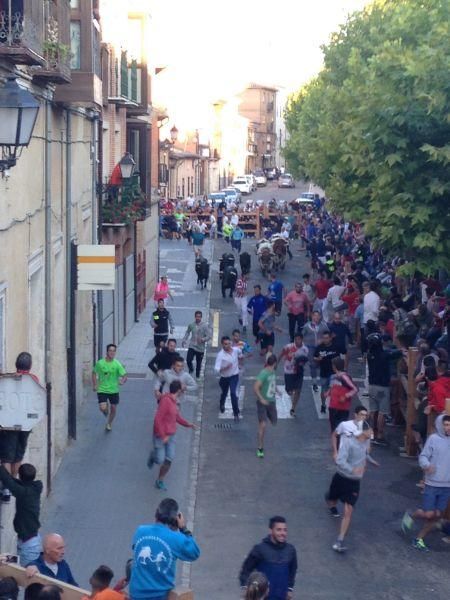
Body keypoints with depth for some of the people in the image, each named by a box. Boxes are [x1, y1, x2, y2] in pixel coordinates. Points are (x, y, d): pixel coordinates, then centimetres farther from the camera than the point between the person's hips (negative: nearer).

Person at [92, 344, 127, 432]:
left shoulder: (117, 364, -8)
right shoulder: (100, 363, -7)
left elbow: (124, 375, -11)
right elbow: (94, 373, 8)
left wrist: (122, 381, -34)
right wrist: (95, 385, -1)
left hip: (114, 390, 1)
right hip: (102, 390, -1)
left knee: (113, 408, 10)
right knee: (103, 408, -16)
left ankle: (109, 423, 37)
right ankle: (107, 414, 22)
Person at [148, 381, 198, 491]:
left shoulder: (174, 401, 6)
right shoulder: (166, 401, -22)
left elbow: (177, 417, 21)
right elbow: (158, 419, -23)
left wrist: (188, 424, 8)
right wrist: (163, 436, -21)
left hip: (170, 435, 8)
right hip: (160, 435, -8)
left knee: (168, 460, 1)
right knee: (160, 460, -3)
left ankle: (160, 481, 15)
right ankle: (153, 456, 31)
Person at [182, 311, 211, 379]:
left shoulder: (205, 326, -10)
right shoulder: (191, 325, -2)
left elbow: (209, 336, -9)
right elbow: (187, 332, 17)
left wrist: (202, 339, -26)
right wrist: (184, 340, 11)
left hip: (200, 348, -1)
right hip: (192, 346, 1)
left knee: (199, 363, 9)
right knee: (188, 360, -13)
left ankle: (197, 376, 29)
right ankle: (191, 370, 19)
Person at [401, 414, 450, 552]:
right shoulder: (434, 439, -10)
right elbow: (423, 456, -9)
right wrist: (427, 465, -28)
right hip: (432, 484, -4)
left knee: (437, 516, 7)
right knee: (428, 514, -6)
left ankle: (419, 539, 23)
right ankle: (410, 516, 26)